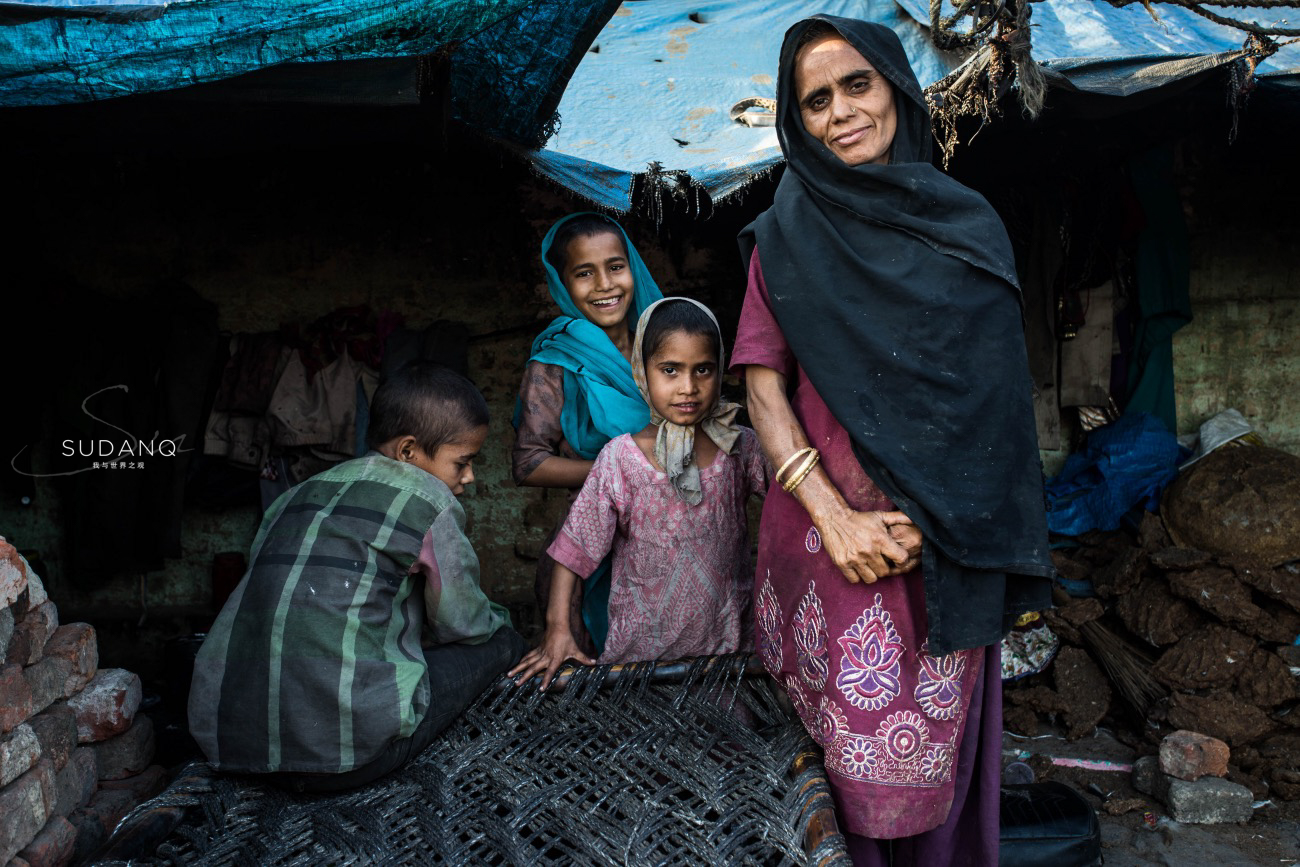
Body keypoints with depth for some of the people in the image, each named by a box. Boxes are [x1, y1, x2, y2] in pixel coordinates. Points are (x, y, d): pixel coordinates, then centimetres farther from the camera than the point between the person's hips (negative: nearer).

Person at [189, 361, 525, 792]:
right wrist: (496, 619, 29)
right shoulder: (426, 498, -3)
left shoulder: (296, 495, 16)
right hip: (346, 753, -7)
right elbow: (462, 623, 5)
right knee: (502, 642, 9)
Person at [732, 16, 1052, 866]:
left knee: (931, 746, 6)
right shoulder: (787, 233, 6)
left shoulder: (967, 226, 9)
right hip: (826, 529, -1)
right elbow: (763, 384, -1)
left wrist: (925, 516, -8)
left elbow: (985, 398, 6)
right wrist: (833, 511, -14)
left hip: (944, 539, 1)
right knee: (853, 754, 3)